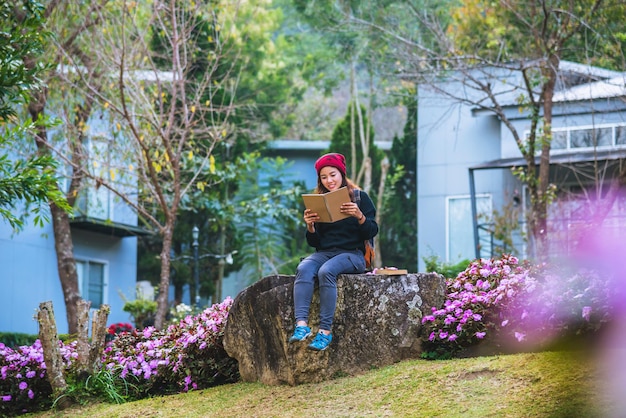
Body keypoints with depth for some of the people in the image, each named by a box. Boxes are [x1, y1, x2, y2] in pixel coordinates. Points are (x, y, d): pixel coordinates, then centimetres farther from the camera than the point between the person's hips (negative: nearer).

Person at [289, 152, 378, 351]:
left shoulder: (359, 197, 4)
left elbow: (372, 232, -4)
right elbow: (314, 242, 13)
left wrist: (360, 216, -22)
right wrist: (310, 226, -8)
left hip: (352, 254, -4)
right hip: (324, 253, 4)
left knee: (326, 271, -35)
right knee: (304, 269, -30)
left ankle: (325, 330, -36)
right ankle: (301, 325, -44)